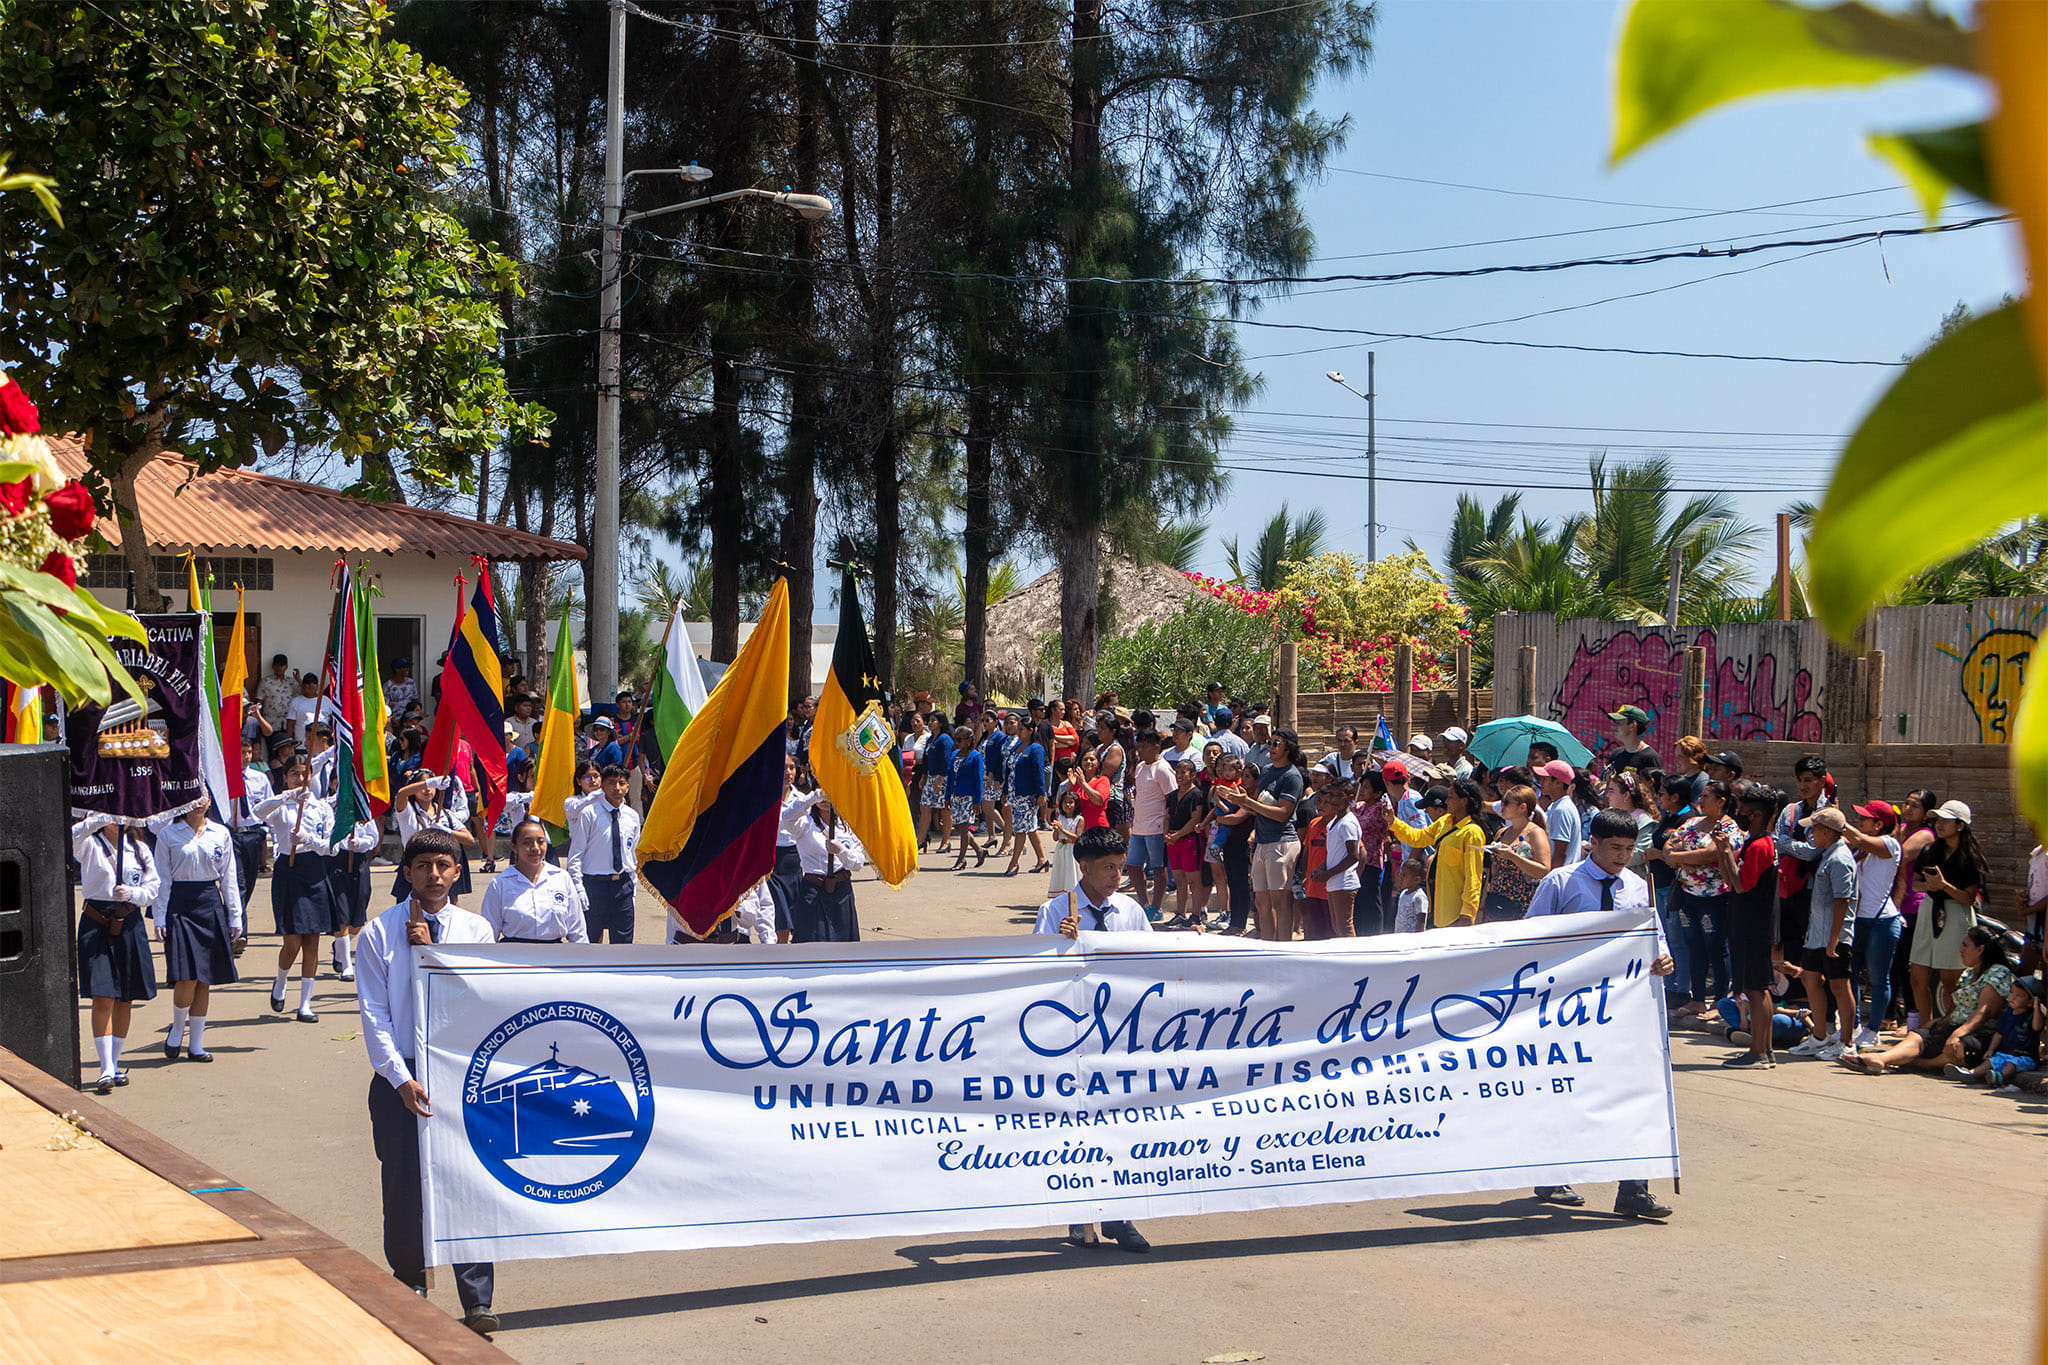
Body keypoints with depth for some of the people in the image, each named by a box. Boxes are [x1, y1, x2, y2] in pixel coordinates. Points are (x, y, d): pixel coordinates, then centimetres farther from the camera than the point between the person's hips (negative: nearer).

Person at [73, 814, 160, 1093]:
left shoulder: (139, 849, 10)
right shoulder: (89, 845, 1)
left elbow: (152, 889, 7)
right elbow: (70, 838, -23)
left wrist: (131, 893, -13)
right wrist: (100, 820, -35)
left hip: (129, 924, 3)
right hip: (96, 922, -3)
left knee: (125, 999, 7)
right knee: (102, 997, -11)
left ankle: (115, 1063, 21)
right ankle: (106, 1070, -12)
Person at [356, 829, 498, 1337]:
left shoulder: (476, 930, 6)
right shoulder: (378, 934, 0)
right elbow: (373, 1014, -3)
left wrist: (429, 950, -10)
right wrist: (402, 1079, -12)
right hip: (399, 1075, 0)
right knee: (402, 1186, 4)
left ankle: (477, 1302, -1)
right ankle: (408, 1284, 26)